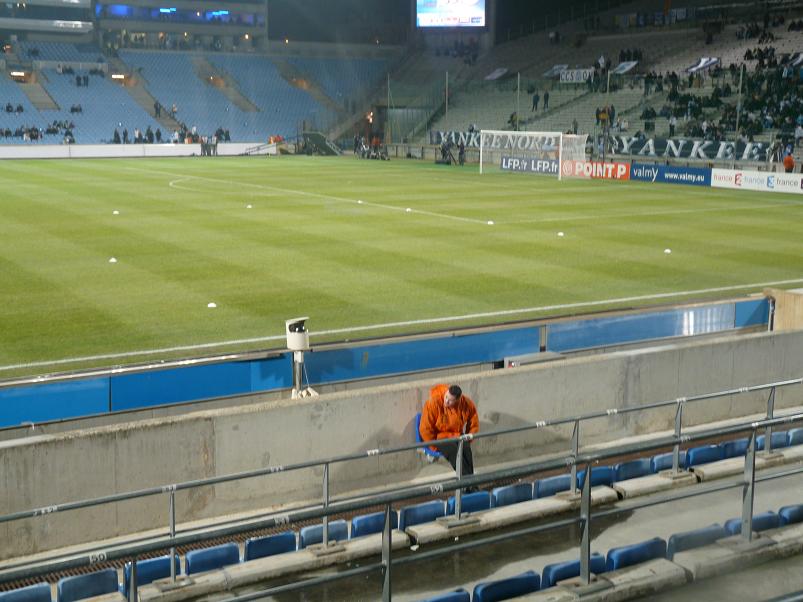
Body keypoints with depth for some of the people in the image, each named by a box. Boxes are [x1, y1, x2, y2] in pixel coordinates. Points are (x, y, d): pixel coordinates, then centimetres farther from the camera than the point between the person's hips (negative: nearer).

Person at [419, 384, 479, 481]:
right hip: (439, 438, -3)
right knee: (454, 451, -32)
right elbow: (425, 429, -16)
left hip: (457, 436, 3)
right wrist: (436, 447, -13)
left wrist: (467, 441, -4)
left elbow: (474, 426, 6)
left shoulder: (467, 405, -12)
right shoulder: (433, 403, -23)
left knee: (466, 449, -29)